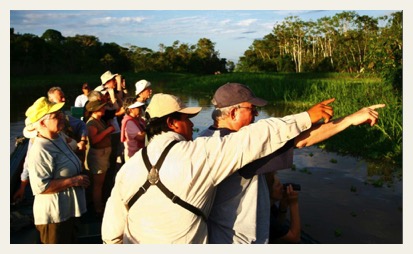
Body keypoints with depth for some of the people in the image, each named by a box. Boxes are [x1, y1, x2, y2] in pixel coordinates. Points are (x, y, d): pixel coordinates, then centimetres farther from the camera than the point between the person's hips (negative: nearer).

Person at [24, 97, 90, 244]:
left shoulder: (58, 139, 5)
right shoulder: (40, 150, -25)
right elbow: (41, 186, -30)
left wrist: (79, 178, 9)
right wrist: (74, 181, -24)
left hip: (69, 209, 9)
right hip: (54, 215, -9)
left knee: (71, 242, 26)